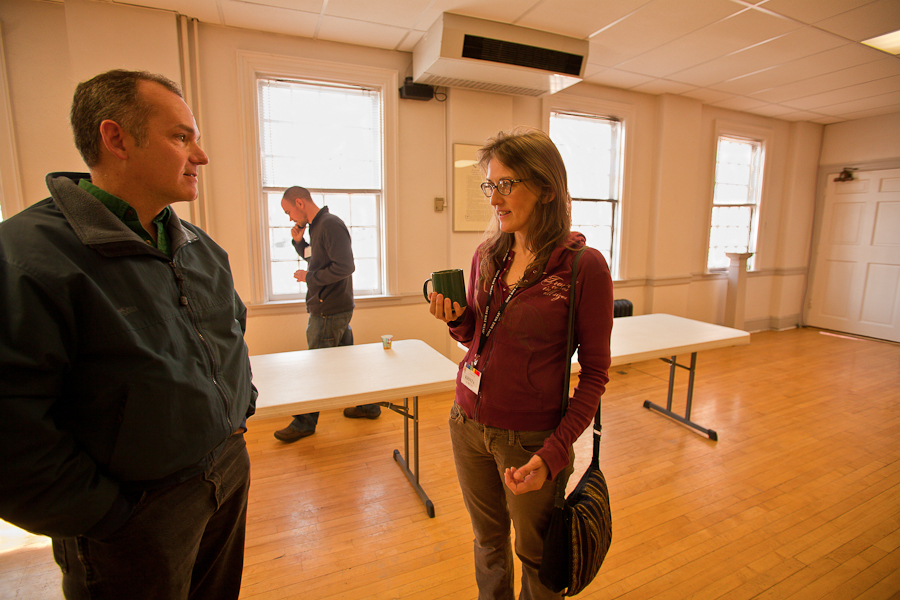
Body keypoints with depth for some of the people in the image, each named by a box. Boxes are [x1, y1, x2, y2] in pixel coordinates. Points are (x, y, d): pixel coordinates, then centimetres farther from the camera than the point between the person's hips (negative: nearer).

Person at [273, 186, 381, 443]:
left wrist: (309, 277, -15)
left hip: (329, 311, -10)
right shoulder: (317, 225, 15)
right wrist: (298, 241, 9)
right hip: (337, 307, 10)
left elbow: (344, 266, -25)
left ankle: (305, 422, 16)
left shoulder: (331, 224, -17)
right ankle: (368, 405, 29)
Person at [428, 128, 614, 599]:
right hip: (468, 423, 5)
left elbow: (595, 371, -11)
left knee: (535, 554, 20)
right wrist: (456, 318, -10)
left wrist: (554, 453, -18)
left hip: (530, 438, -4)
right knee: (488, 541, 26)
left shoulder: (584, 266, -16)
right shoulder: (487, 254, 0)